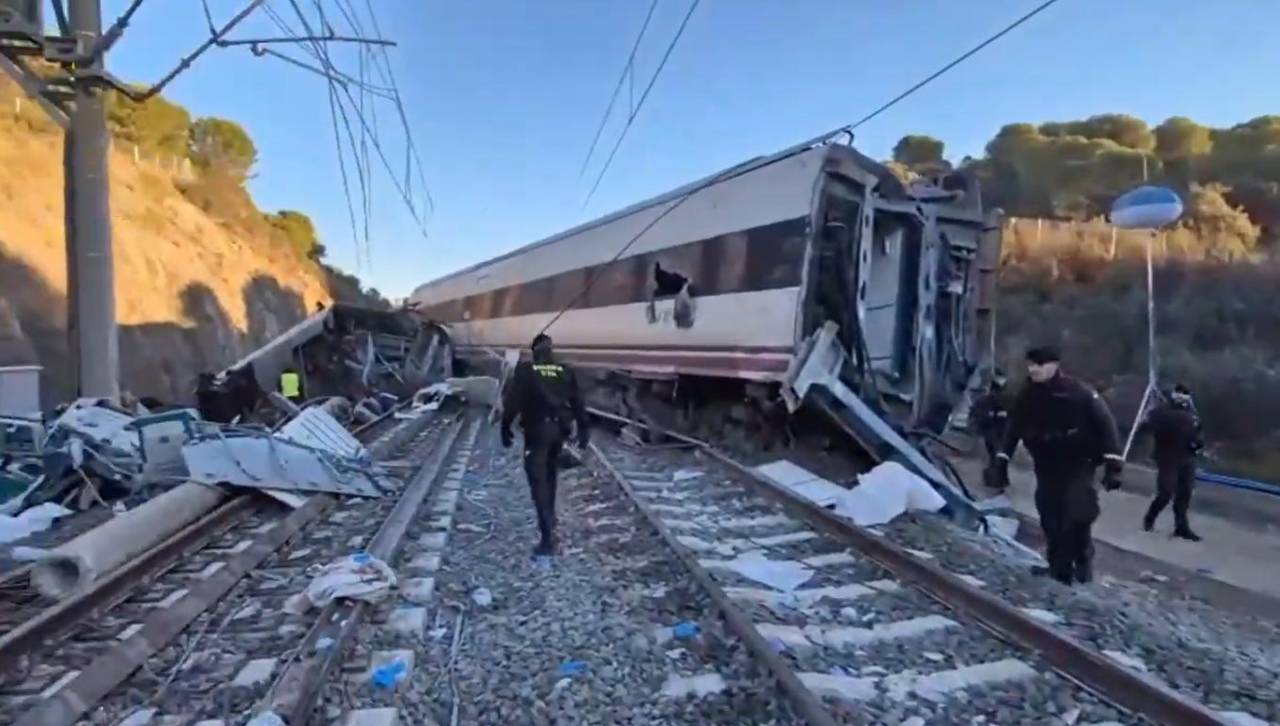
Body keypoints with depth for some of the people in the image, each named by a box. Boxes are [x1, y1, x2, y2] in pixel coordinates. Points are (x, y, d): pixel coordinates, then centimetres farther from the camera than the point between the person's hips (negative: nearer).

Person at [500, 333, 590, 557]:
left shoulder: (525, 370, -5)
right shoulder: (566, 371, 6)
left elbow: (512, 401, -8)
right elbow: (578, 403, 5)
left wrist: (506, 427, 0)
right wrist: (583, 430, 9)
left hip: (537, 430, -4)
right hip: (558, 429, 5)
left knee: (538, 480, -5)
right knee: (550, 474, 24)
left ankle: (547, 536, -13)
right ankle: (549, 519, 37)